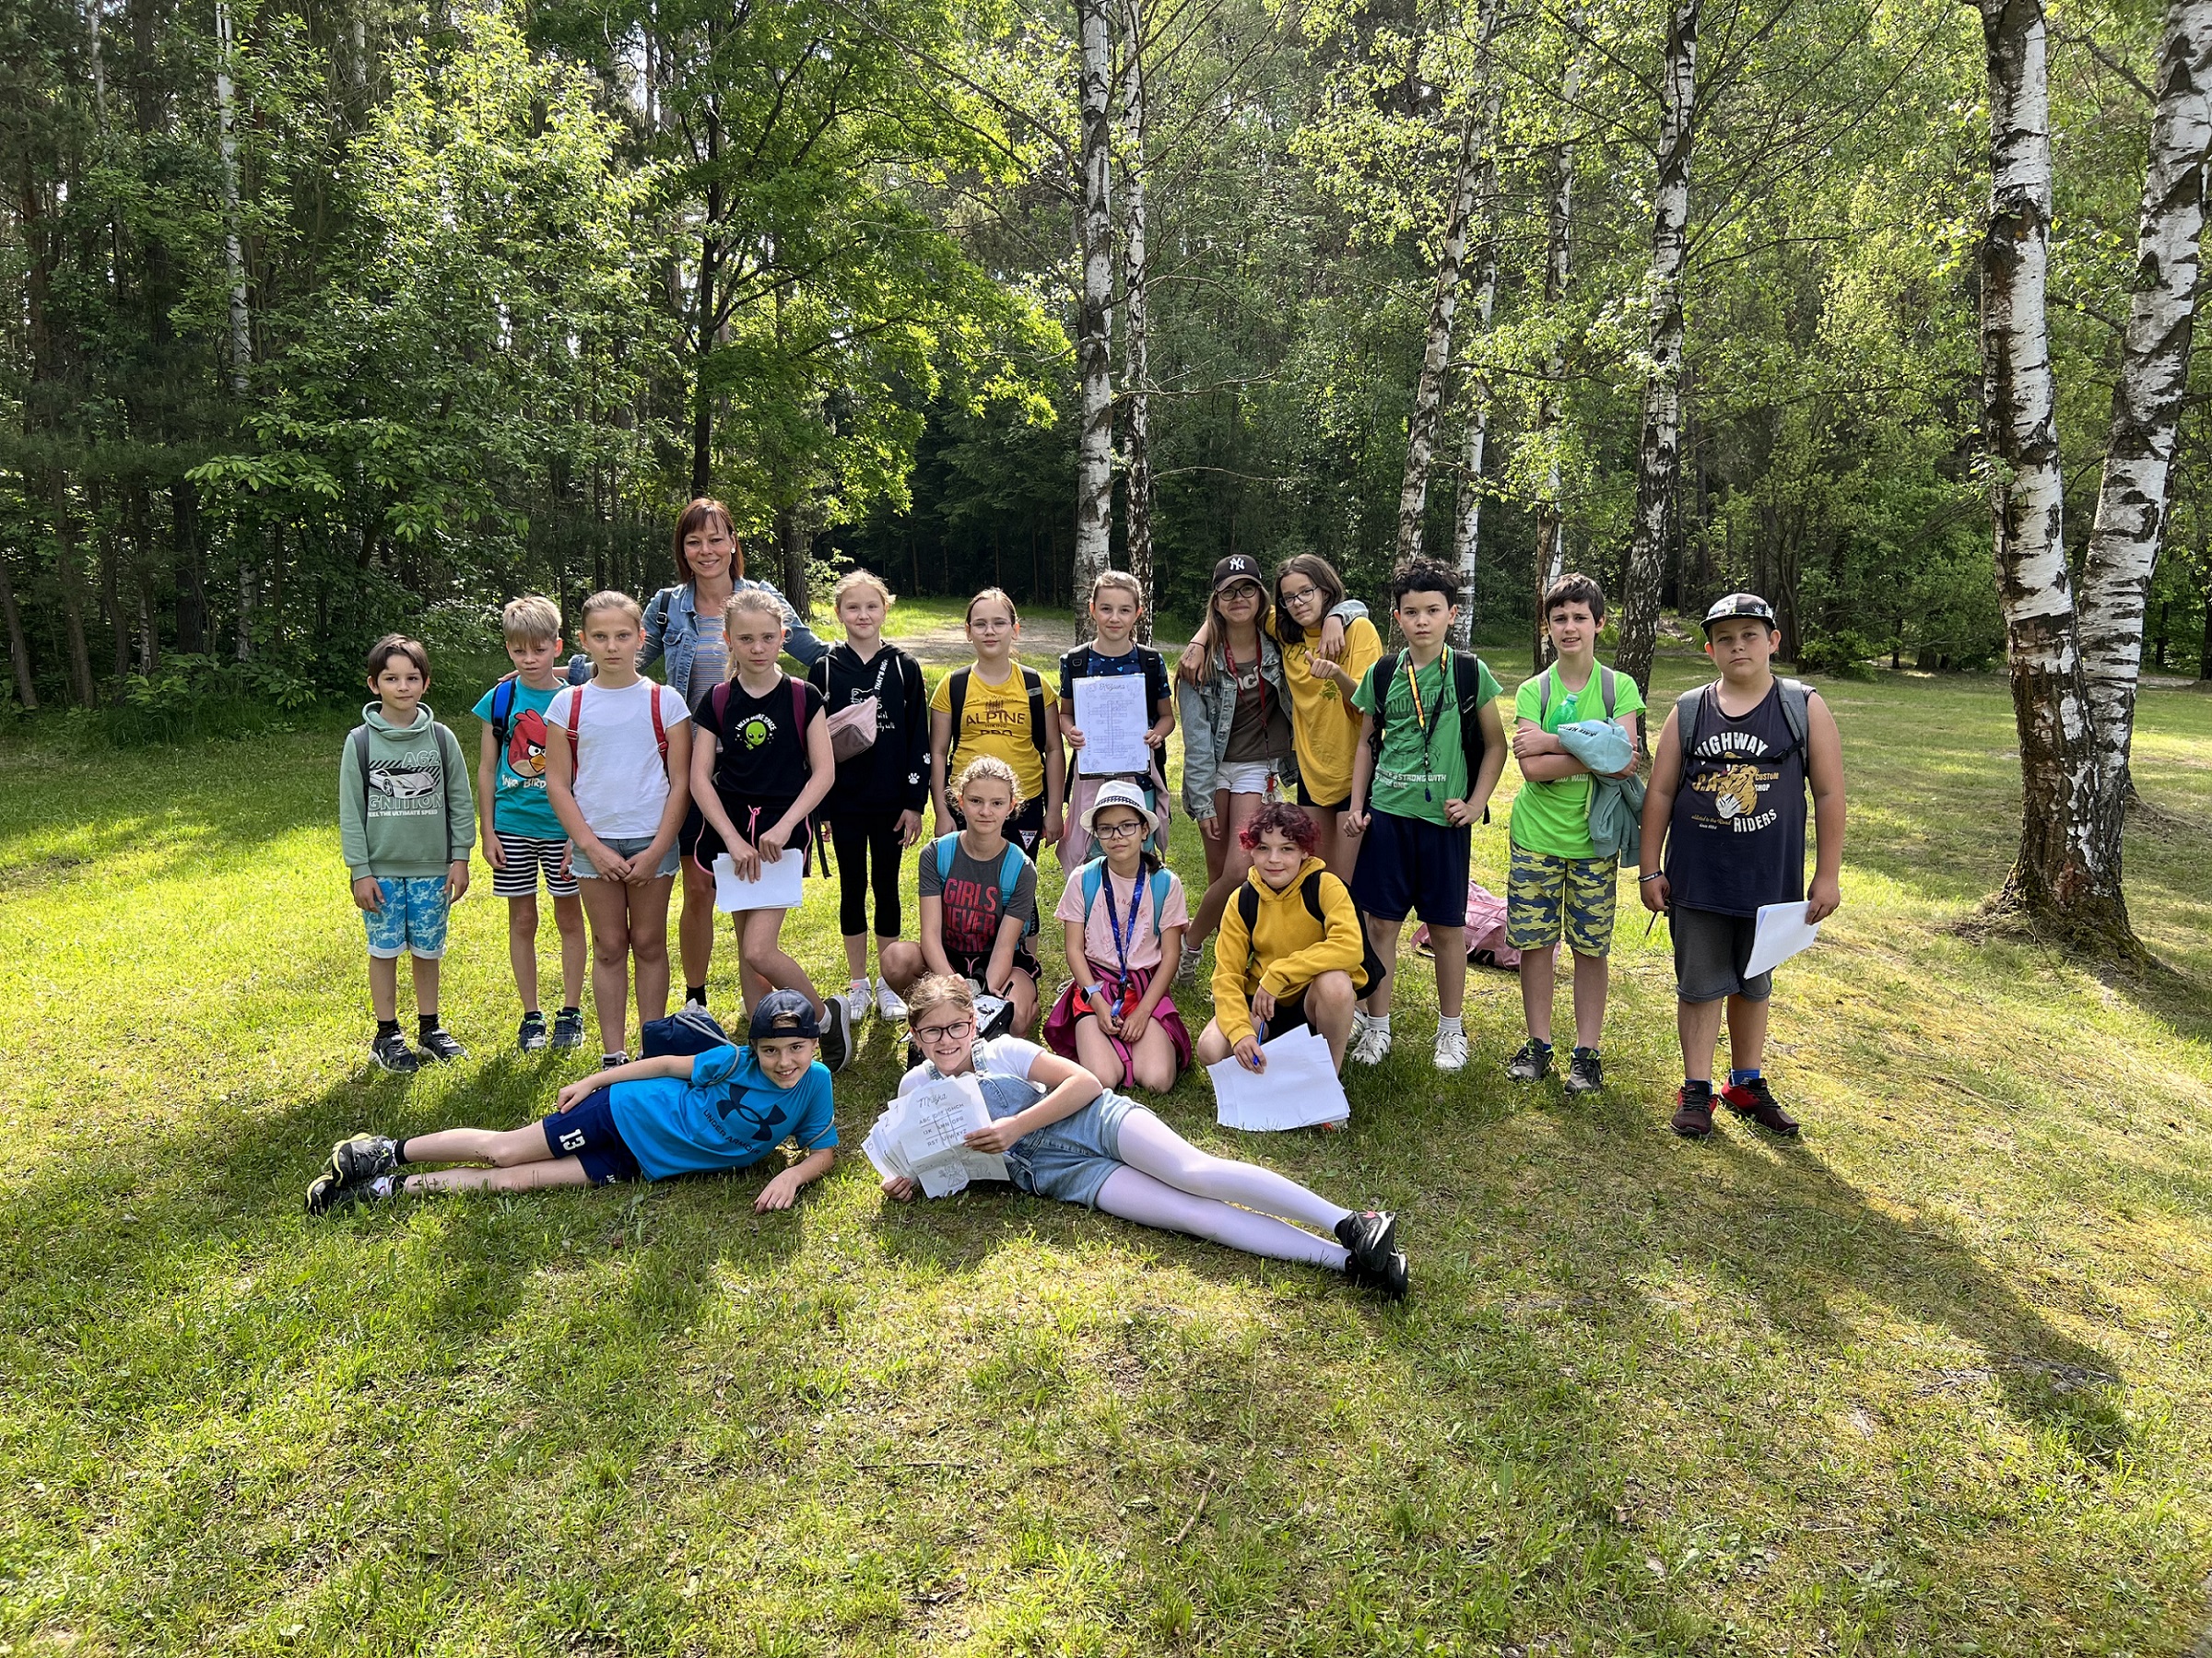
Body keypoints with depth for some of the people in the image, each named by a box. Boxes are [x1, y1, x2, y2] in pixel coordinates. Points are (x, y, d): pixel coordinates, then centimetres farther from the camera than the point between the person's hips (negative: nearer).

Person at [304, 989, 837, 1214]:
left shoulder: (814, 1085, -13)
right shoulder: (737, 1061, -18)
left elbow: (826, 1151, -5)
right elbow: (671, 1064, -5)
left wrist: (793, 1175, -26)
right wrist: (591, 1081, 0)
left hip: (646, 1163, 2)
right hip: (631, 1113, -2)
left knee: (521, 1178, -5)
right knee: (502, 1151, -3)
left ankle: (386, 1188, 8)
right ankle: (387, 1151, 21)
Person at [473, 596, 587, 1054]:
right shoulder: (499, 699, 1)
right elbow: (486, 768, 5)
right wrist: (488, 832, 1)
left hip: (563, 825, -1)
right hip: (513, 825, 2)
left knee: (569, 917, 7)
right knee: (522, 921, 9)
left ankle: (570, 1012, 19)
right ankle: (531, 1015, 20)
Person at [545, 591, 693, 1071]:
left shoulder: (665, 702, -2)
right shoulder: (567, 704, 0)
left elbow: (680, 782, -2)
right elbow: (557, 783, 0)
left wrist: (656, 851, -9)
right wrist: (592, 847, -8)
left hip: (653, 840, -1)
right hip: (595, 841, 1)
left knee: (649, 943, 6)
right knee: (609, 946, 6)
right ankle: (613, 1056, 14)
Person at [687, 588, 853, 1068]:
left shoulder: (803, 697, -2)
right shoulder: (717, 702, 3)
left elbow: (824, 772, -6)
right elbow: (700, 778, -1)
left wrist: (784, 827, -16)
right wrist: (733, 839, -12)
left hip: (784, 832, -3)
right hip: (731, 831, 4)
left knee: (760, 950, -13)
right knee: (746, 948, 9)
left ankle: (826, 1016, 10)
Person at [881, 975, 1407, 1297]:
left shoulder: (1002, 1051, 0)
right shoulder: (916, 1086, 7)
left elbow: (1085, 1083, -6)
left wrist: (1016, 1126, -15)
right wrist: (905, 1179, -5)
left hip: (1095, 1120, 0)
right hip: (1064, 1173, 0)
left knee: (1195, 1173, -28)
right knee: (1193, 1215, -20)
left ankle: (1350, 1225, -31)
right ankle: (1344, 1261, -31)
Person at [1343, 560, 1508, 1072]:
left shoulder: (1470, 673, -2)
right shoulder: (1382, 673, 4)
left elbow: (1495, 745, 4)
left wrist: (1476, 804, -5)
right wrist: (1356, 806, 6)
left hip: (1444, 817, -2)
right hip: (1387, 813, 2)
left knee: (1446, 926, 7)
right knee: (1381, 921, 4)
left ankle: (1450, 1029, 22)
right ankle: (1376, 1027, 17)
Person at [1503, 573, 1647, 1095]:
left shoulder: (1619, 688, 0)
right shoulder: (1532, 691, 0)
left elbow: (1623, 760, -15)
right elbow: (1532, 767, -14)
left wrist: (1552, 742, -16)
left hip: (1594, 838, -1)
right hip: (1535, 836, 1)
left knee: (1591, 947, 5)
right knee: (1534, 942, 5)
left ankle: (1586, 1051, 17)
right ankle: (1538, 1044, 19)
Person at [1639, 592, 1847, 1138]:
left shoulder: (1805, 708, -1)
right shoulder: (1688, 711, 1)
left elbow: (1829, 793, -1)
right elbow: (1660, 792, 4)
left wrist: (1828, 875, -3)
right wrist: (1651, 870, 1)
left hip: (1770, 880, 0)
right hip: (1695, 878, 0)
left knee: (1753, 983, 15)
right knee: (1699, 984, 6)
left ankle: (1747, 1083, 30)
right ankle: (1697, 1089, 18)